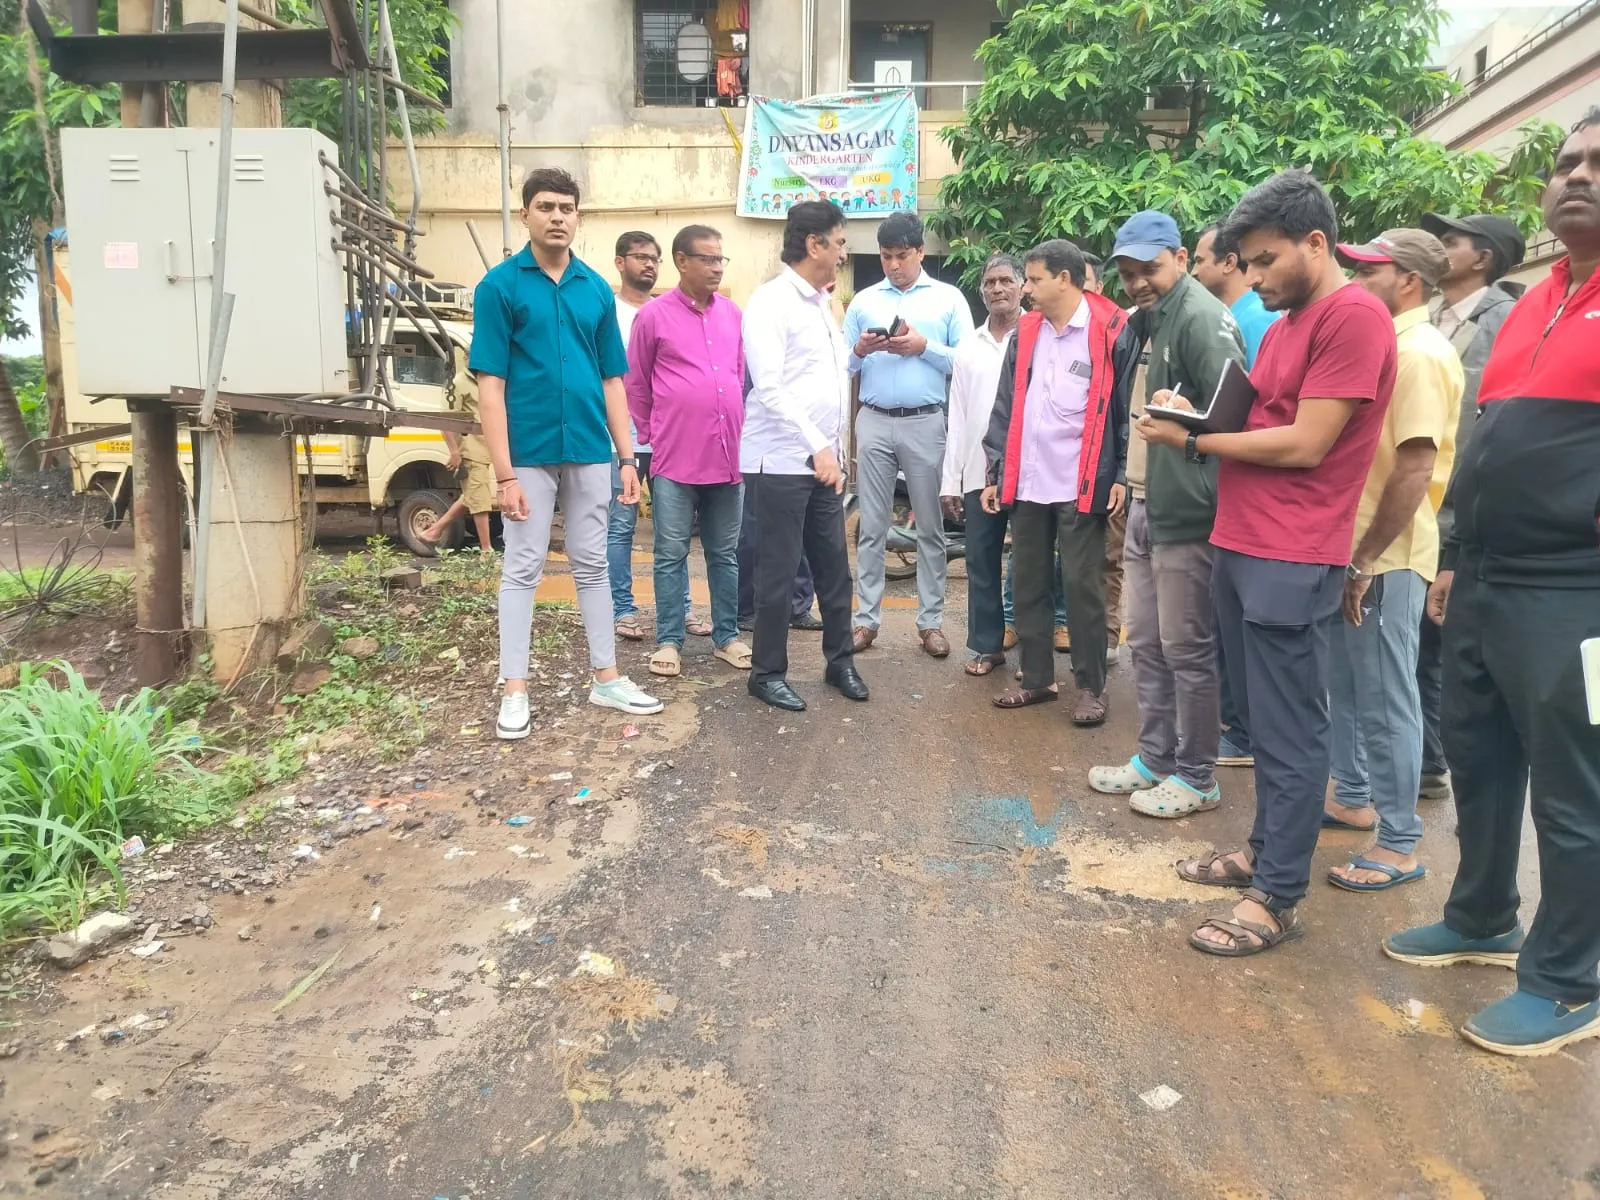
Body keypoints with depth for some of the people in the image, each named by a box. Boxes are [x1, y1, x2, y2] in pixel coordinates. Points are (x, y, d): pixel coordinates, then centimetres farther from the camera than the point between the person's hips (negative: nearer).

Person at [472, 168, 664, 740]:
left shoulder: (596, 289, 8)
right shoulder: (499, 285, -4)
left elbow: (612, 379, 10)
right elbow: (490, 384, -8)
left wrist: (627, 457, 5)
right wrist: (504, 472, -14)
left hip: (590, 450, 4)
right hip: (529, 453, -4)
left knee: (592, 564, 12)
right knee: (522, 569, 4)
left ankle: (607, 678, 22)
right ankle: (515, 692, 13)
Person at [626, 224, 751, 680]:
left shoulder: (733, 313, 9)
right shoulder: (654, 315, -2)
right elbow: (635, 385, 3)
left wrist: (741, 432, 13)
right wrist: (650, 436, 7)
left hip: (728, 454, 4)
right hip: (675, 457, -4)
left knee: (726, 553, 11)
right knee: (671, 553, 3)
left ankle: (726, 636, 22)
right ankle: (668, 641, 13)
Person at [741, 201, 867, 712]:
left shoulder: (822, 302, 15)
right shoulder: (770, 302, -11)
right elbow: (770, 389, -19)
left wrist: (832, 448, 13)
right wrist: (817, 447, -23)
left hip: (824, 459, 8)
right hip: (782, 462, -8)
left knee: (834, 566, 13)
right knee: (778, 572, 2)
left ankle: (840, 660, 27)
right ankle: (767, 672, 16)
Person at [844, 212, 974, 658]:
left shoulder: (949, 298, 5)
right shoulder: (863, 300, 10)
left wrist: (924, 347, -15)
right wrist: (859, 351, -13)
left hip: (926, 423, -1)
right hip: (874, 422, 2)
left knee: (930, 526, 5)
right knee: (872, 526, 5)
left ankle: (931, 620, 13)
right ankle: (867, 617, 12)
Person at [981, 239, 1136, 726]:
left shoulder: (1112, 331, -5)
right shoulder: (1025, 333, 10)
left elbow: (1127, 407, -5)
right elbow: (1006, 407, 12)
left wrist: (1123, 475, -9)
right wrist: (996, 472, 10)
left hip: (1081, 485, -5)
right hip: (1027, 484, 5)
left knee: (1082, 587, 2)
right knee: (1029, 585, 11)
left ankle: (1091, 686, 15)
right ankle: (1036, 677, 24)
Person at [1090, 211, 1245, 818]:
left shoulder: (1202, 318, -13)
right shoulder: (1144, 319, 14)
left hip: (1186, 515, -9)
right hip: (1146, 508, 9)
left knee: (1186, 650, 2)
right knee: (1147, 643, 16)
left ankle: (1196, 777, 17)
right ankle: (1155, 758, 30)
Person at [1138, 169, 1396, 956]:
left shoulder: (1354, 316, -11)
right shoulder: (1285, 323, 19)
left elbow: (1303, 445, -16)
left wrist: (1193, 440, -9)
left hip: (1292, 561, -9)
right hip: (1239, 547, 9)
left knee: (1290, 734, -2)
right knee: (1261, 720, 16)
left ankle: (1277, 898, 7)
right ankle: (1265, 852, 29)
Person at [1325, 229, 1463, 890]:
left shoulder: (1420, 354, -15)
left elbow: (1416, 471, -22)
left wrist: (1365, 564, -20)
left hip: (1386, 557, -9)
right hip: (1352, 549, 9)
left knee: (1386, 700, -1)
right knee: (1346, 686, 18)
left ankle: (1399, 844, 10)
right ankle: (1353, 798, 34)